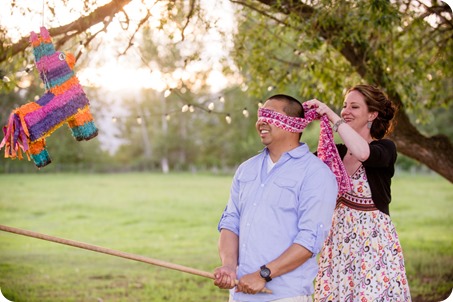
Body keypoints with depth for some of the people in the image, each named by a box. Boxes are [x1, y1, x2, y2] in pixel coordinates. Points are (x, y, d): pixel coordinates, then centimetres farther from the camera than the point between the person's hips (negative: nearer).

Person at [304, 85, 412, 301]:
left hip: (374, 240, -5)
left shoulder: (385, 148, -7)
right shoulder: (336, 151, 9)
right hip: (340, 239, 5)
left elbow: (363, 152, -30)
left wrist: (331, 116, -24)